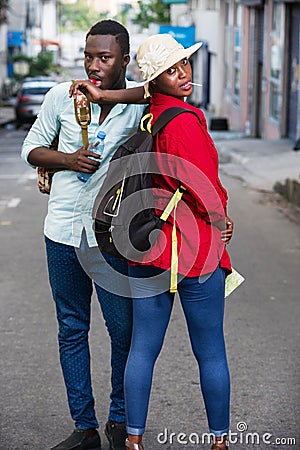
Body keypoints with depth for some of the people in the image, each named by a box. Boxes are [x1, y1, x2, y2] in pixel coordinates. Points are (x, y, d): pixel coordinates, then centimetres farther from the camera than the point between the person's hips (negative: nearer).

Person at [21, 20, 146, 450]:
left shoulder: (142, 104, -4)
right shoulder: (62, 96, 0)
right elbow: (32, 148, 10)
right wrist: (67, 160, -9)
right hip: (63, 230, 2)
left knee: (124, 329, 3)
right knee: (71, 329, 9)